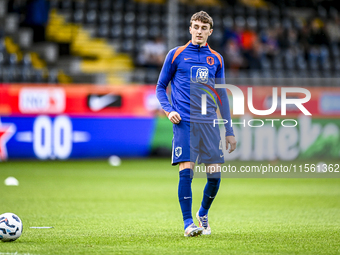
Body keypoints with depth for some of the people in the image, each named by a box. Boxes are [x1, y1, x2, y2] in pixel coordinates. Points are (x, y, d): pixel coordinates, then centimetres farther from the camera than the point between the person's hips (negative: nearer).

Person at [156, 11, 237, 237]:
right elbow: (161, 87, 10)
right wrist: (168, 110, -8)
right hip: (185, 123, -3)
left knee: (215, 175, -1)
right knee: (186, 171, -12)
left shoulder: (216, 59, 13)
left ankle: (203, 214, 24)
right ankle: (188, 223, -7)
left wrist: (229, 131, 16)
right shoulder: (176, 55, 5)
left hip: (209, 123, 3)